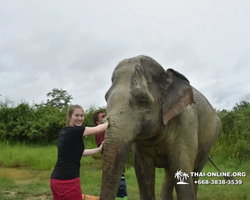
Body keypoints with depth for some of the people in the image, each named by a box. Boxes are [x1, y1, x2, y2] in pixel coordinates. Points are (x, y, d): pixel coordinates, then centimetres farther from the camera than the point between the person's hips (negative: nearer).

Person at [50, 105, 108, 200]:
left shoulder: (64, 132, 13)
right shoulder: (75, 131, -13)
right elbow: (99, 129, -4)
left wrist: (99, 149, 18)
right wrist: (107, 122, 17)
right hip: (68, 180, -9)